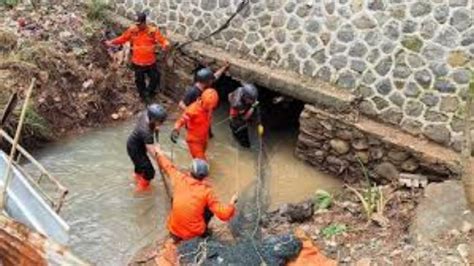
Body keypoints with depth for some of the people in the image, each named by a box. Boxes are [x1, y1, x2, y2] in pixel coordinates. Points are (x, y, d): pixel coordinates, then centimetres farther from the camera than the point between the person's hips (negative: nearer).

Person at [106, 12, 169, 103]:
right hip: (137, 62, 1)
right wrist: (112, 42, -7)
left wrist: (166, 44, -42)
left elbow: (163, 40, -19)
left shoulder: (153, 31, -14)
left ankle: (149, 92, 44)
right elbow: (122, 38, 3)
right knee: (140, 80, 17)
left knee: (155, 78, 14)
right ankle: (143, 95, 42)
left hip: (150, 62, -1)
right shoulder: (132, 30, -9)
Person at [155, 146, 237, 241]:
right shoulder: (207, 191, -16)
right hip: (195, 234, -2)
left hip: (174, 231, 2)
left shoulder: (180, 179, -10)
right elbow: (224, 214, -16)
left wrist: (159, 153, 30)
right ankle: (203, 232, 30)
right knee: (211, 208, 17)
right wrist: (232, 202, 3)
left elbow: (168, 166, 11)